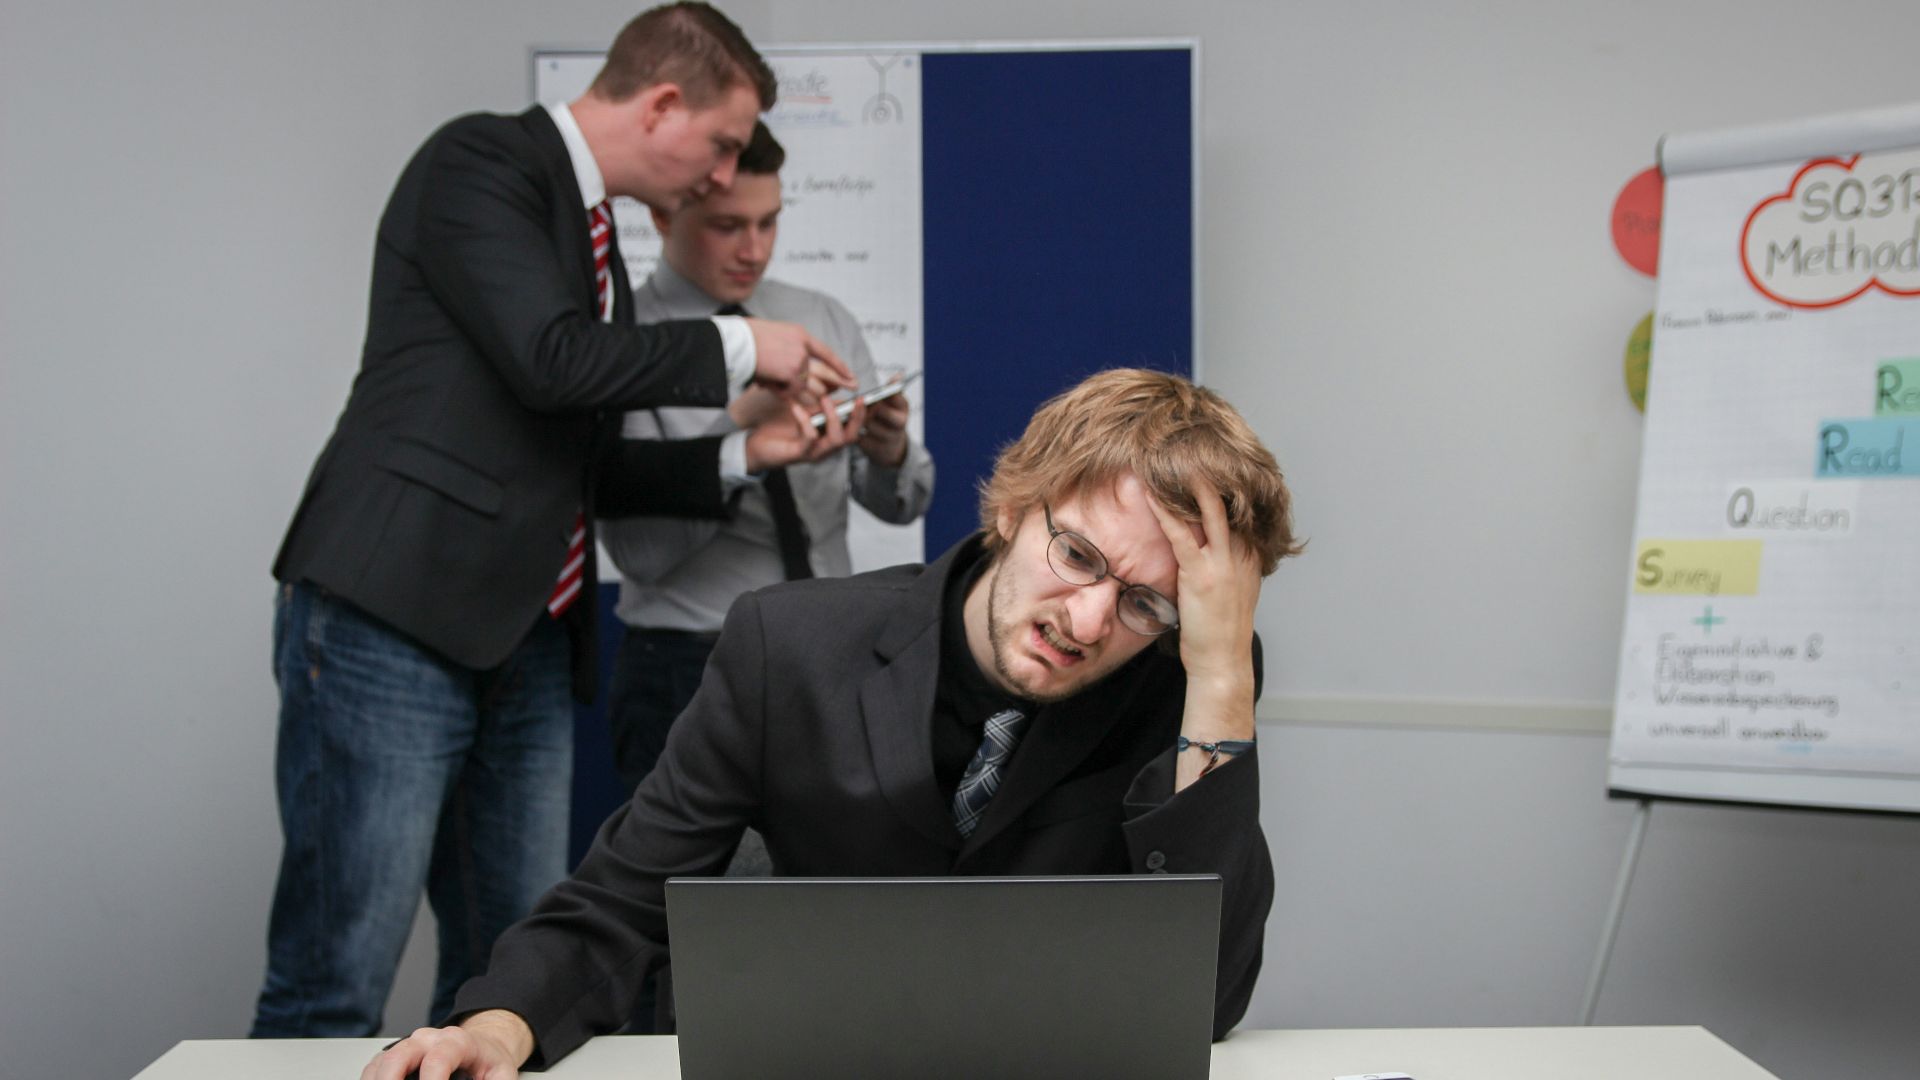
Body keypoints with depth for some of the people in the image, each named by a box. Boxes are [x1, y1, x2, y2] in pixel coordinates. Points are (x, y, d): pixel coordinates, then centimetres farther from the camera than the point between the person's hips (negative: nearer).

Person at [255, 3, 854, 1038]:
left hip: (525, 645, 9)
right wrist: (737, 347, -7)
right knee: (334, 983, -7)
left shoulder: (590, 233, 20)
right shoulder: (480, 160, -5)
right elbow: (551, 360, -19)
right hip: (392, 620, -9)